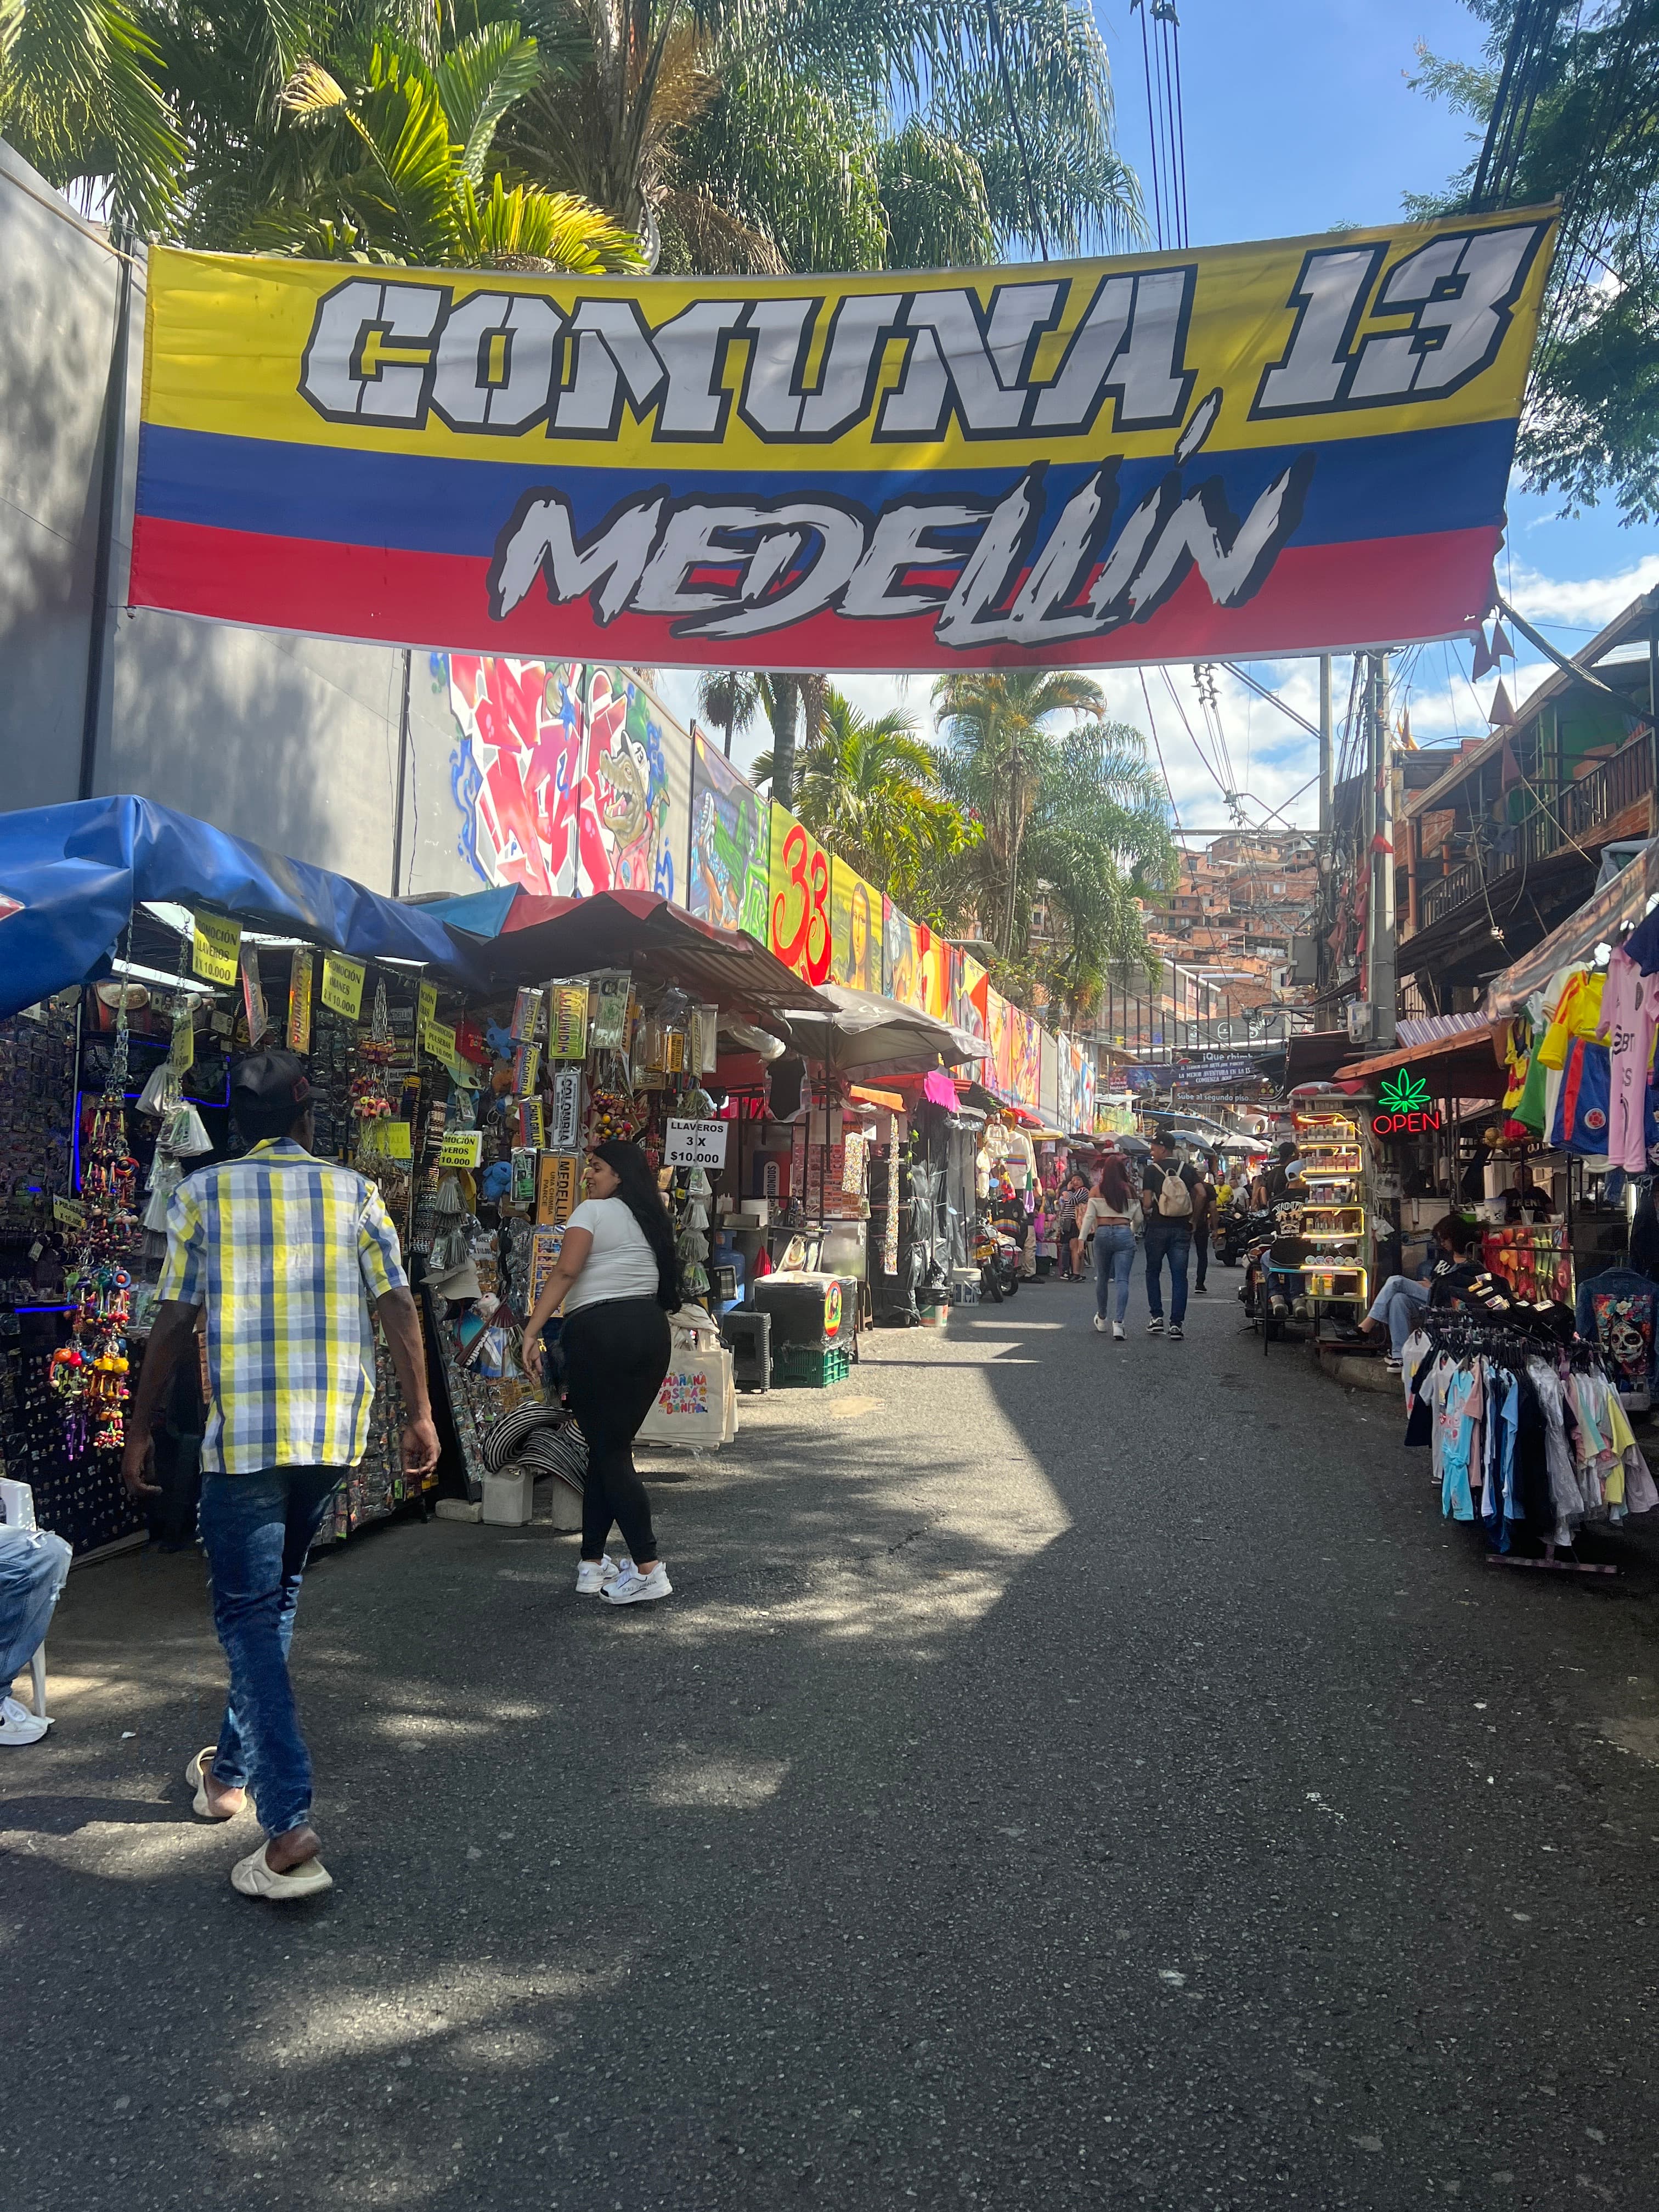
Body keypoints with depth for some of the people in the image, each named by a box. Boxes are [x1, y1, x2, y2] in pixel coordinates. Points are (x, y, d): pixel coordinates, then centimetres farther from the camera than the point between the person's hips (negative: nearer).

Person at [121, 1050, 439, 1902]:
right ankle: (231, 1768, 35)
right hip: (334, 1428, 3)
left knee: (249, 1616, 1)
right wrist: (420, 1414, 6)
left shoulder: (202, 1192, 0)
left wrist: (141, 1430, 7)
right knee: (272, 1599, 22)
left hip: (245, 1428, -3)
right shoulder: (353, 1191, 4)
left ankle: (290, 1828, -9)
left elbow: (174, 1321, -3)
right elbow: (398, 1307, -1)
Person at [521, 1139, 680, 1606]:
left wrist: (531, 1332, -18)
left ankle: (648, 1569, -8)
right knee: (613, 1448, 13)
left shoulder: (593, 1211, -2)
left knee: (606, 1451, -3)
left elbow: (565, 1273, -15)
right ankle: (593, 1562, 18)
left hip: (599, 1334, -7)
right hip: (651, 1331, 7)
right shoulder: (649, 1218, 19)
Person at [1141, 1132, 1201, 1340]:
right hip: (1182, 1229, 2)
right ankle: (1176, 1323, 0)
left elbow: (1147, 1202, -10)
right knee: (1179, 1276, 4)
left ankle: (1157, 1317, 7)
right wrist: (1193, 1217, 5)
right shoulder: (1188, 1169, 7)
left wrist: (1146, 1209, 11)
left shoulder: (1151, 1169, -3)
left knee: (1153, 1272, 14)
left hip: (1158, 1227, -2)